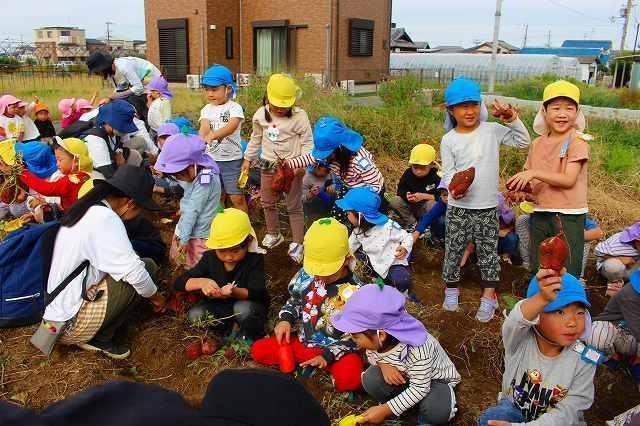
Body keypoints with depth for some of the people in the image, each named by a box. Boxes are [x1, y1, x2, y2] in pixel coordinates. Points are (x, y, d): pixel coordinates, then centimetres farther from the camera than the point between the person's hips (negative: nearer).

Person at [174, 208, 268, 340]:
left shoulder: (254, 260, -18)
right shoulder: (210, 258, -10)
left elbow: (258, 294, -26)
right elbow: (179, 283, -14)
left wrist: (235, 292, -47)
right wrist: (201, 282, -36)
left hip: (249, 305, -3)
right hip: (221, 307, 3)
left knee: (243, 309, -36)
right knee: (194, 315, -22)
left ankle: (251, 338, -8)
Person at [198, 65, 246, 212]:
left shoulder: (234, 107, -9)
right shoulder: (206, 109, 5)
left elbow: (232, 126, -27)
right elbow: (204, 126, -14)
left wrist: (213, 135, -44)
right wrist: (203, 138, -37)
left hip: (232, 160, -4)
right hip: (211, 159, 4)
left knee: (237, 197, 0)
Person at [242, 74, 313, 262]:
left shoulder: (299, 116, -16)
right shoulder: (260, 115, -2)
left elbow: (307, 142, -11)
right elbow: (256, 138, 13)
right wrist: (248, 158, 17)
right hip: (268, 165, 5)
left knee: (294, 206, 5)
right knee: (267, 202, 17)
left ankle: (297, 243, 17)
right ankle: (273, 234, 38)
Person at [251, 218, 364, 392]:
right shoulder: (306, 275, -7)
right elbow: (294, 300, 12)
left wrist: (328, 356, -23)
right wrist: (285, 319, -8)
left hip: (337, 350, -5)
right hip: (303, 341, 5)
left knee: (350, 379, -35)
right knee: (258, 350, -4)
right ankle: (307, 361, -4)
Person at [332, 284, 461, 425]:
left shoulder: (418, 351, -40)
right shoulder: (376, 339, -24)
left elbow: (419, 389, -31)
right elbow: (371, 353, -1)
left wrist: (385, 410, -29)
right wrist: (382, 363, -25)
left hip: (434, 377, -4)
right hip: (402, 374, 5)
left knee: (436, 413, -32)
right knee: (371, 380, -22)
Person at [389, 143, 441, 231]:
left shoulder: (437, 176, -18)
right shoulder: (408, 174, -4)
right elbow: (401, 190, 1)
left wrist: (424, 196, -29)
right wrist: (406, 195, -23)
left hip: (425, 210, -4)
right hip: (411, 207, 4)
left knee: (432, 204, -37)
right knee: (394, 201, -19)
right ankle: (411, 223, -6)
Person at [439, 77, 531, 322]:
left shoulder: (492, 131, 0)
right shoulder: (449, 140, -4)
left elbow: (524, 142, 4)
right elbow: (448, 173, -4)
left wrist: (513, 120, -8)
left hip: (488, 207, 1)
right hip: (459, 207, -1)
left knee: (488, 251, 10)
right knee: (454, 250, 10)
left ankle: (488, 297, 21)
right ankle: (451, 288, 31)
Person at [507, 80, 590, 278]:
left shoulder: (577, 142, -10)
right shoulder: (537, 144, 8)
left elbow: (569, 180, -19)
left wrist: (535, 173, -24)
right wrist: (519, 188, -7)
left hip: (568, 216, -6)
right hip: (540, 213, 6)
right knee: (537, 271, 17)